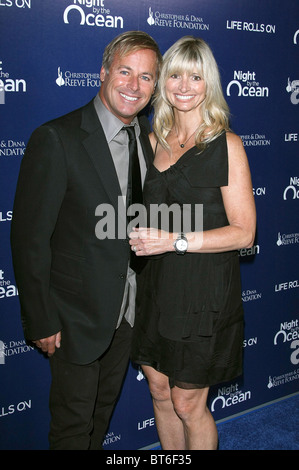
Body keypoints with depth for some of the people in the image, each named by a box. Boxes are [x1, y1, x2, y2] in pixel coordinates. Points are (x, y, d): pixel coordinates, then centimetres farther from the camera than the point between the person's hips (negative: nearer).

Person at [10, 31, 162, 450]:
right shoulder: (56, 139, -20)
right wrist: (41, 321, -15)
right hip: (77, 317, -5)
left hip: (130, 310, 6)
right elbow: (29, 238, -18)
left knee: (104, 408, 26)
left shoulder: (150, 138, 1)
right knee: (73, 423, 14)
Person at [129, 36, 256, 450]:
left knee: (188, 405, 8)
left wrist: (175, 241, -20)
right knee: (160, 393, 18)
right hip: (155, 283, 6)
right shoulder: (154, 139, 7)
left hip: (204, 288, -5)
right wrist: (143, 236, 3)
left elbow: (244, 232, -13)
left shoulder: (226, 144, -10)